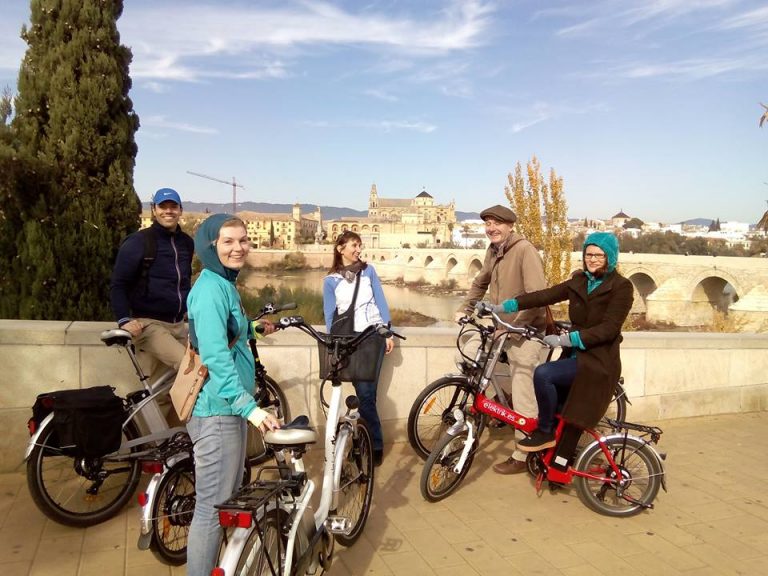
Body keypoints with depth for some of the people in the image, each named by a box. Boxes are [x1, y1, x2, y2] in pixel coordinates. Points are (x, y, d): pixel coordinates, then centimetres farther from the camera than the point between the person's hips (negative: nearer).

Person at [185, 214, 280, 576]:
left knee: (231, 501, 19)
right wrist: (249, 406, -31)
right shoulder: (211, 288, -17)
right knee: (213, 509, -2)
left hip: (230, 408, 10)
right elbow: (215, 355, -27)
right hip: (217, 411, -10)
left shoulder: (224, 283, 14)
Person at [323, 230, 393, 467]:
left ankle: (374, 446, 3)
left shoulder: (368, 271, 7)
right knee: (364, 394, -2)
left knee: (365, 393, -9)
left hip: (374, 335, 0)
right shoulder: (330, 280, 5)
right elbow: (330, 316, 7)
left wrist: (388, 333, 0)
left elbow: (381, 303, 6)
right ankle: (374, 445, 12)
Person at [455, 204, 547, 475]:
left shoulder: (525, 250, -17)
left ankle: (524, 455, 7)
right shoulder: (493, 250, 9)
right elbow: (480, 283, 24)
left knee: (523, 394, -4)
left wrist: (516, 324, -26)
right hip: (505, 327, 9)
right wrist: (464, 309, 17)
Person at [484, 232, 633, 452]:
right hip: (576, 356, 7)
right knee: (558, 411, 9)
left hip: (598, 362, -7)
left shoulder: (621, 287, -9)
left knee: (543, 374, -24)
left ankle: (546, 431, -8)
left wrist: (565, 339, -27)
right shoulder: (578, 282, 10)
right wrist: (502, 306, -7)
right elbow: (544, 296, 2)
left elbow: (608, 328, -19)